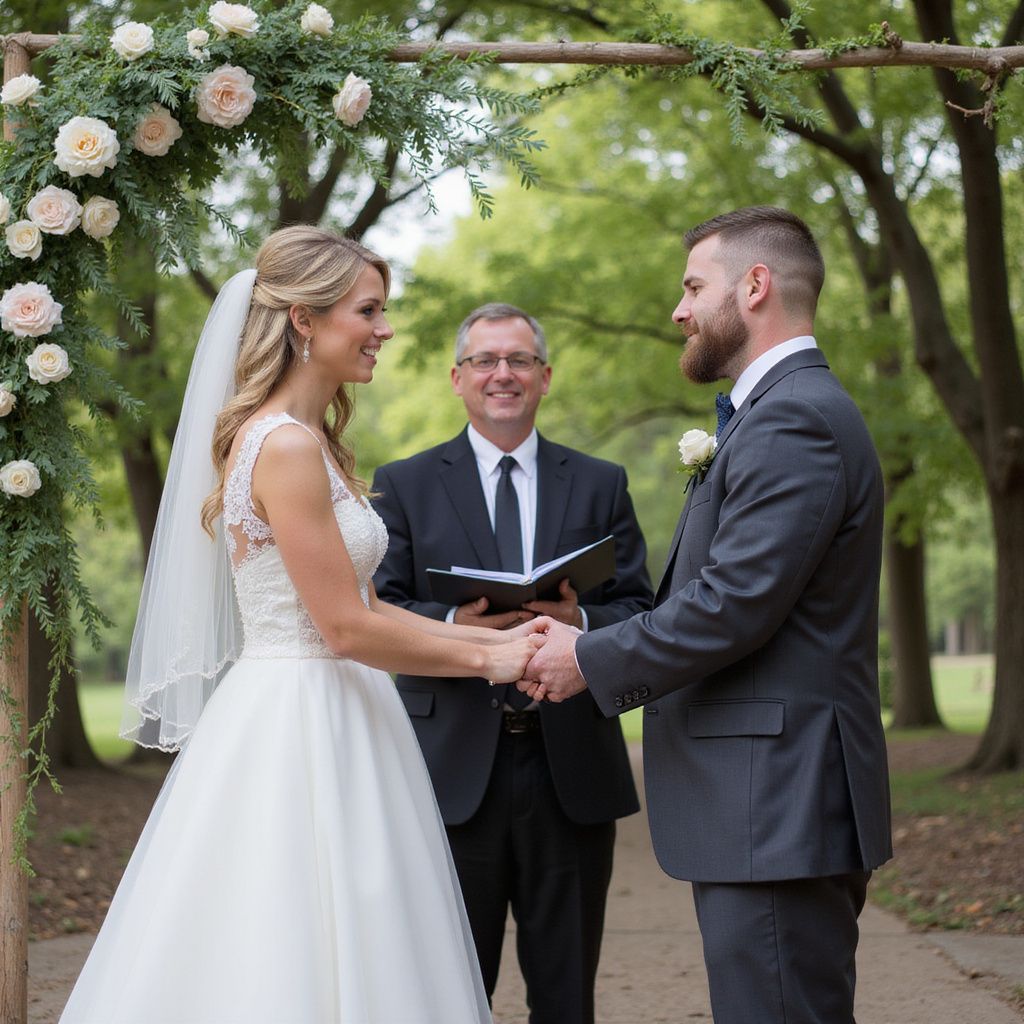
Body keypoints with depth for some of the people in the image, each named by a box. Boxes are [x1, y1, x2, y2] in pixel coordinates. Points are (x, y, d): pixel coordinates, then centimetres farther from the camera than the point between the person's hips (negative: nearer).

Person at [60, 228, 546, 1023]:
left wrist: (494, 635, 7)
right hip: (297, 727, -10)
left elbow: (366, 606, 14)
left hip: (326, 725, 10)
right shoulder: (285, 447, -16)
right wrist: (485, 659, -7)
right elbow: (347, 630, -18)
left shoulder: (312, 442, 14)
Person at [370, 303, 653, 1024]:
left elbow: (639, 612, 6)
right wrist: (453, 625, -19)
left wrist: (581, 621, -16)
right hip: (455, 770, -1)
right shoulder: (404, 486, 8)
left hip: (571, 771, 2)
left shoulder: (601, 485, 12)